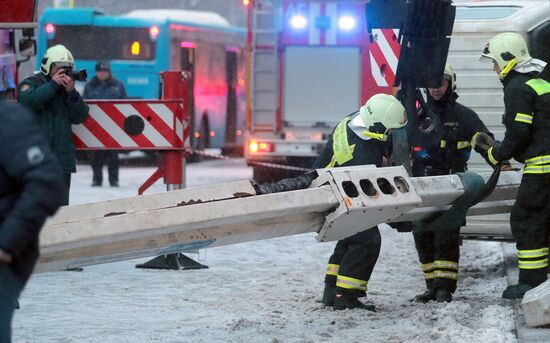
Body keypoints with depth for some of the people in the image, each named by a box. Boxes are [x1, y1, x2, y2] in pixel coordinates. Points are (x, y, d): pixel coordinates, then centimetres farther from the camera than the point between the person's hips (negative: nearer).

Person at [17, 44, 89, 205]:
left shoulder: (66, 88, 14)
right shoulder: (31, 84, 3)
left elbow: (80, 117, 5)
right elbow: (29, 101, -20)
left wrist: (71, 92, -8)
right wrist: (53, 84, -15)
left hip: (63, 158, 5)